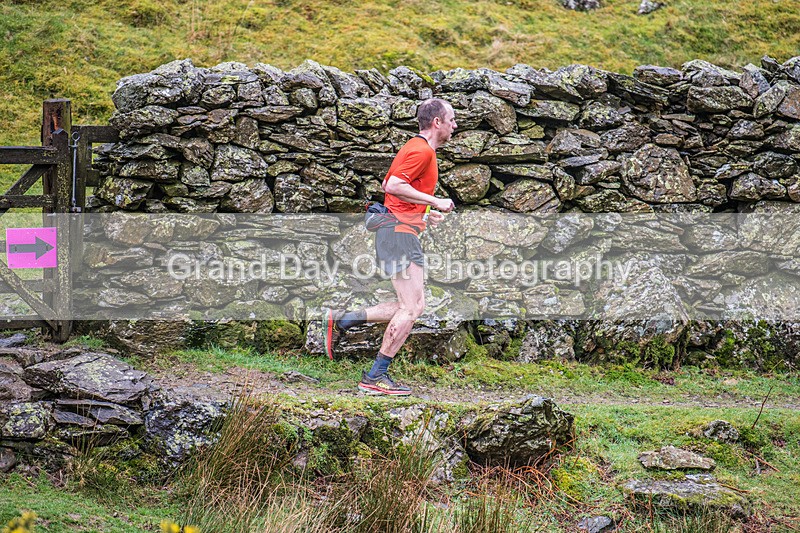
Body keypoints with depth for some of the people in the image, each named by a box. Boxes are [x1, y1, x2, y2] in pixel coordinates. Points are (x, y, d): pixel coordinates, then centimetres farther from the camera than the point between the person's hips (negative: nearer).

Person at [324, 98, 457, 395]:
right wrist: (435, 201, -18)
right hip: (400, 233, -10)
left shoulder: (418, 149, 20)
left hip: (400, 233, 10)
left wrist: (426, 214, 20)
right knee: (412, 307, -10)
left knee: (411, 306, 10)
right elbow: (393, 186, -23)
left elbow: (387, 184, 27)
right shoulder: (422, 151, -12)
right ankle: (375, 376, -7)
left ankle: (343, 320, 12)